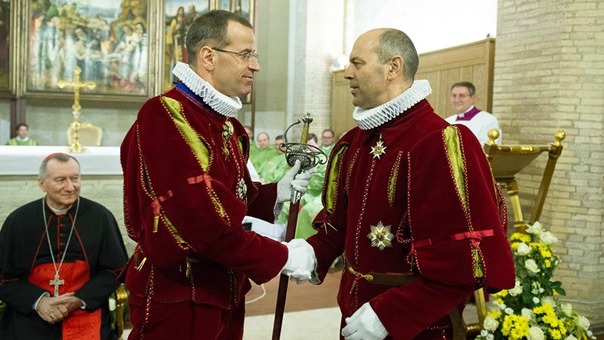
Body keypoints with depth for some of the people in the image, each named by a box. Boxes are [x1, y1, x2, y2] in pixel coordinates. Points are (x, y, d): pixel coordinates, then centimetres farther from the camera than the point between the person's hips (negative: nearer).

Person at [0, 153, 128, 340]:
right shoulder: (18, 221, 3)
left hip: (86, 314, -1)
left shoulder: (100, 217, -2)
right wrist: (38, 301, -10)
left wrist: (79, 300, -9)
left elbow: (115, 270, 3)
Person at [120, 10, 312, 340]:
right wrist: (281, 257, -19)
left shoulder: (227, 124, 11)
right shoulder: (164, 116, -20)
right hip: (177, 300, -9)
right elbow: (203, 222, -27)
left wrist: (277, 193, -1)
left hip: (224, 294, 9)